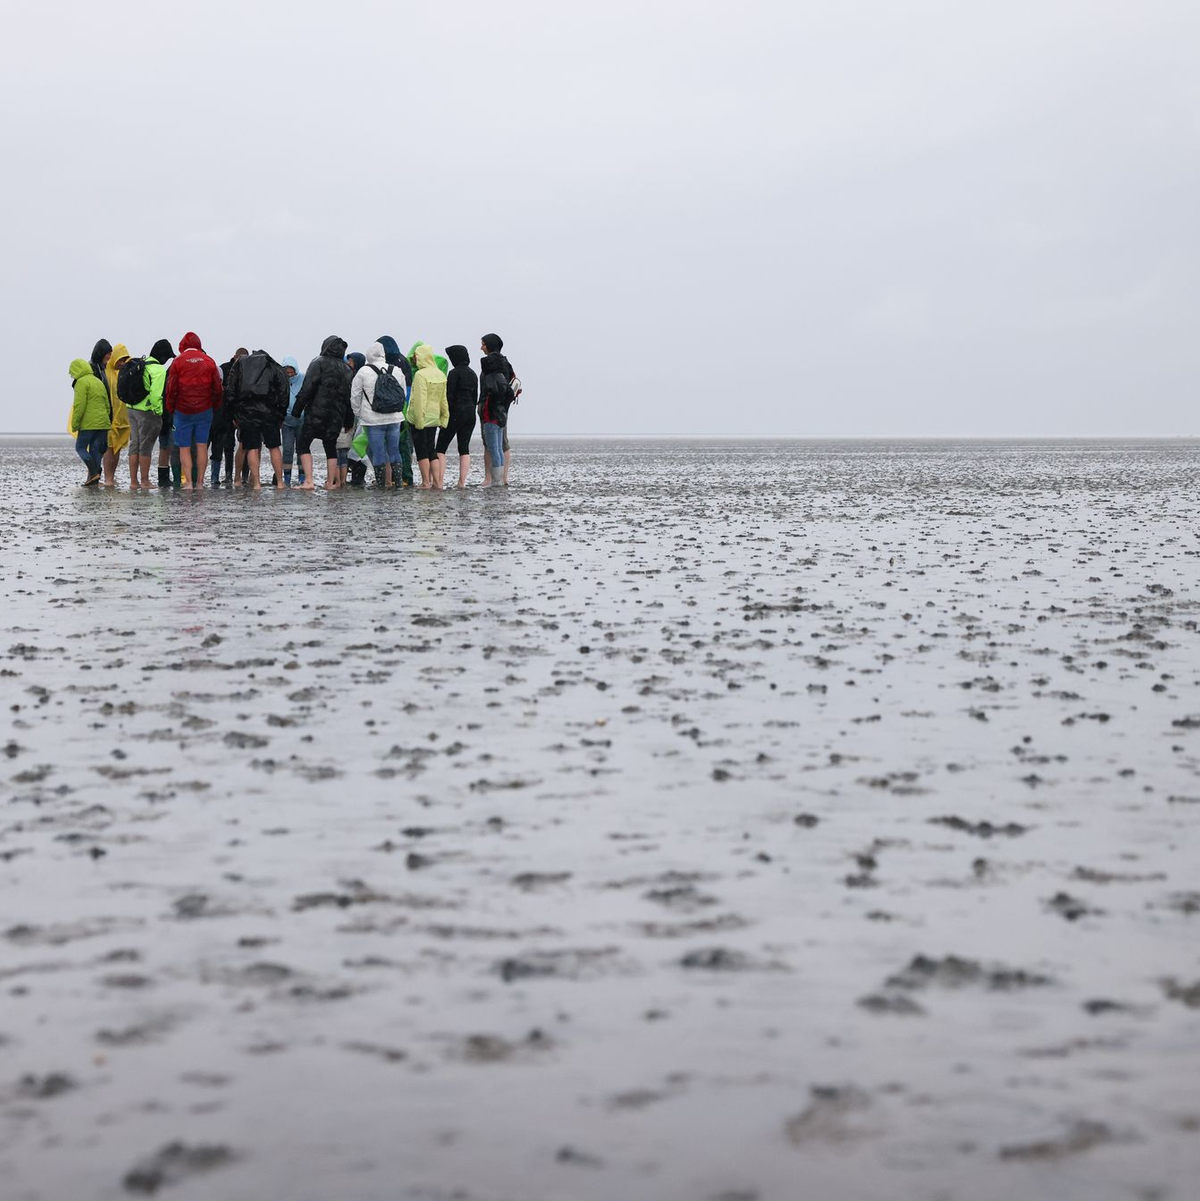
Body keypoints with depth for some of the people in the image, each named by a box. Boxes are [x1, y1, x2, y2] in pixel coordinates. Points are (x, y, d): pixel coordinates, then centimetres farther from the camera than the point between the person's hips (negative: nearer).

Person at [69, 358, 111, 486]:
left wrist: (75, 424, -11)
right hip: (103, 423, 8)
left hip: (88, 424, -8)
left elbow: (79, 405, -16)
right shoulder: (99, 382, 21)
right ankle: (94, 480, 5)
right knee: (95, 450, 9)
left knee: (80, 448, 2)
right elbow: (107, 405, 22)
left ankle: (93, 472, -14)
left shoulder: (82, 382, -8)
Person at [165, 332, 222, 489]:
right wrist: (215, 406, 15)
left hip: (183, 411, -2)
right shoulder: (209, 361, 4)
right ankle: (200, 482, 4)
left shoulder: (178, 361, -4)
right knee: (202, 446, 6)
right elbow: (217, 387, 5)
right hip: (204, 411, 2)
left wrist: (170, 408, 6)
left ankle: (188, 482, -6)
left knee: (184, 448, 2)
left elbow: (171, 388, -4)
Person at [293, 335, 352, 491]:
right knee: (331, 447, 17)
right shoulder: (345, 369, 12)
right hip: (337, 416, 5)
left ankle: (308, 481, -10)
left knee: (303, 444, 2)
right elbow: (350, 395, 14)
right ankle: (330, 483, 16)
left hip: (317, 413, -5)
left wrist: (297, 410, -9)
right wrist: (349, 421, 20)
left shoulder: (319, 363, -6)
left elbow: (307, 389, -14)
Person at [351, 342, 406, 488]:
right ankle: (395, 480, 13)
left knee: (378, 451, 2)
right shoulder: (397, 370, 4)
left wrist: (358, 414, 14)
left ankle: (382, 481, 3)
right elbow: (404, 393, 14)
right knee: (394, 450, 11)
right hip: (395, 418, 4)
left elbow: (355, 396, 0)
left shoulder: (363, 372, -7)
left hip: (374, 420, -4)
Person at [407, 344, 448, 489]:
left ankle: (426, 482, -1)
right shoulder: (440, 375, 6)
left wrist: (418, 420, -17)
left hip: (420, 418, -7)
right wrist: (444, 417, 14)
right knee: (432, 450, 13)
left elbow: (419, 400, -19)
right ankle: (436, 481, 10)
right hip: (434, 418, 7)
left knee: (421, 451, 0)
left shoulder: (421, 375, -16)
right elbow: (443, 399, 10)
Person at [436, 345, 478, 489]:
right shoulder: (473, 374, 12)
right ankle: (462, 482, 2)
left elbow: (449, 396, -14)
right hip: (470, 412, 7)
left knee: (441, 447, -4)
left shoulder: (455, 373, -11)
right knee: (464, 447, 7)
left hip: (456, 412, -7)